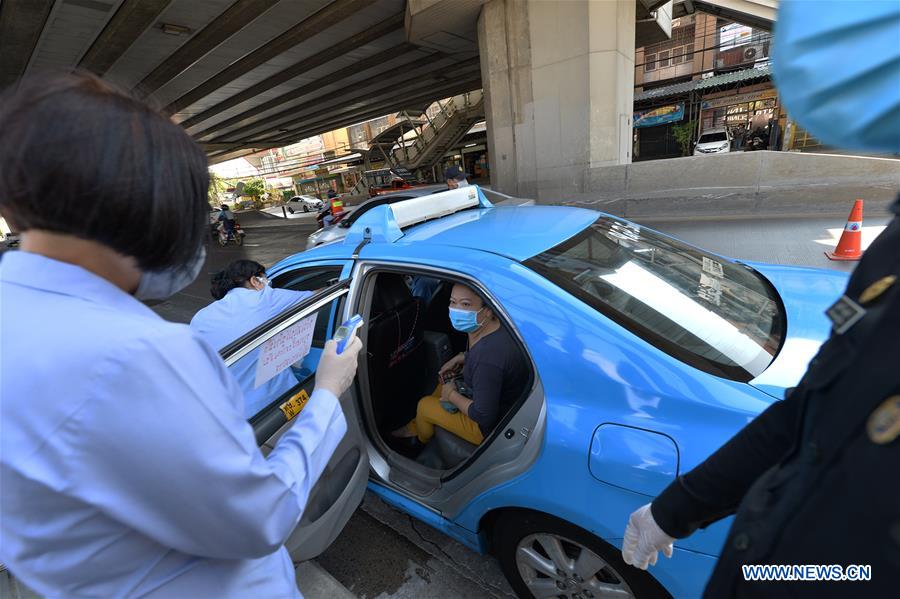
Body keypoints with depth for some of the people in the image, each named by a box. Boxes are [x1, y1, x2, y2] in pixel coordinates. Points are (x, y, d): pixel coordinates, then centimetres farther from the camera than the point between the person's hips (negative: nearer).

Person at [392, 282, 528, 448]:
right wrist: (460, 358, 0)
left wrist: (452, 395, -15)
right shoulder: (494, 325, -11)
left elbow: (484, 416, -29)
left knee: (424, 405, 7)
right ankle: (415, 427, 44)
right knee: (445, 383, 24)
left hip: (492, 425, -8)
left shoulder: (487, 360, -39)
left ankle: (421, 441, 43)